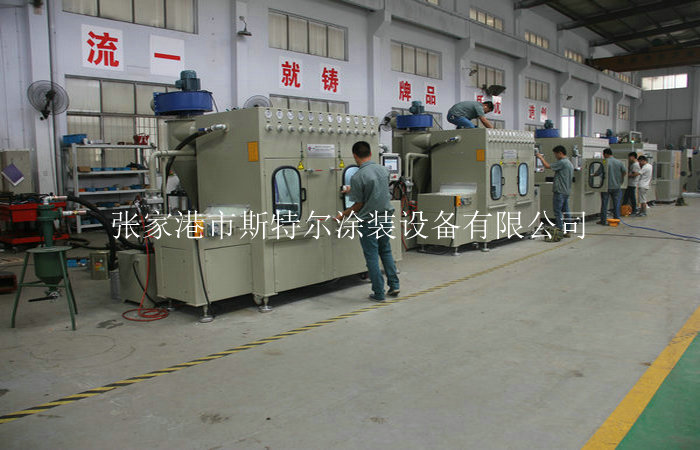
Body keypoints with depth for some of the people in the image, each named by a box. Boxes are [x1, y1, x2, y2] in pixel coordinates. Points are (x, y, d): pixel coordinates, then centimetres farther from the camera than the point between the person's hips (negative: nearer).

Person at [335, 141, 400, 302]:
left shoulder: (357, 177, -18)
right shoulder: (384, 170, 1)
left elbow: (359, 205, -13)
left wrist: (342, 215, 4)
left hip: (369, 221, -6)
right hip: (386, 218, 6)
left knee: (372, 257, 5)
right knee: (386, 251, 21)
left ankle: (378, 293, 11)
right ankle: (394, 286, 22)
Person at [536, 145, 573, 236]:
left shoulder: (562, 162, -16)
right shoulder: (570, 163, 15)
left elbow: (547, 166, -15)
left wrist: (541, 157, 0)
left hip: (560, 191, -9)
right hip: (567, 191, 9)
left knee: (558, 211, -5)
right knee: (565, 211, 11)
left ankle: (560, 230, -5)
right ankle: (567, 231, 14)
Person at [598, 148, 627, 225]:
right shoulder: (619, 162, 3)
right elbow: (624, 172, 6)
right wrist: (620, 180, 20)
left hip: (606, 187, -4)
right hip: (616, 186, 4)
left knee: (604, 204, 4)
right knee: (616, 204, 11)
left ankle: (603, 221, 6)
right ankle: (617, 219, 15)